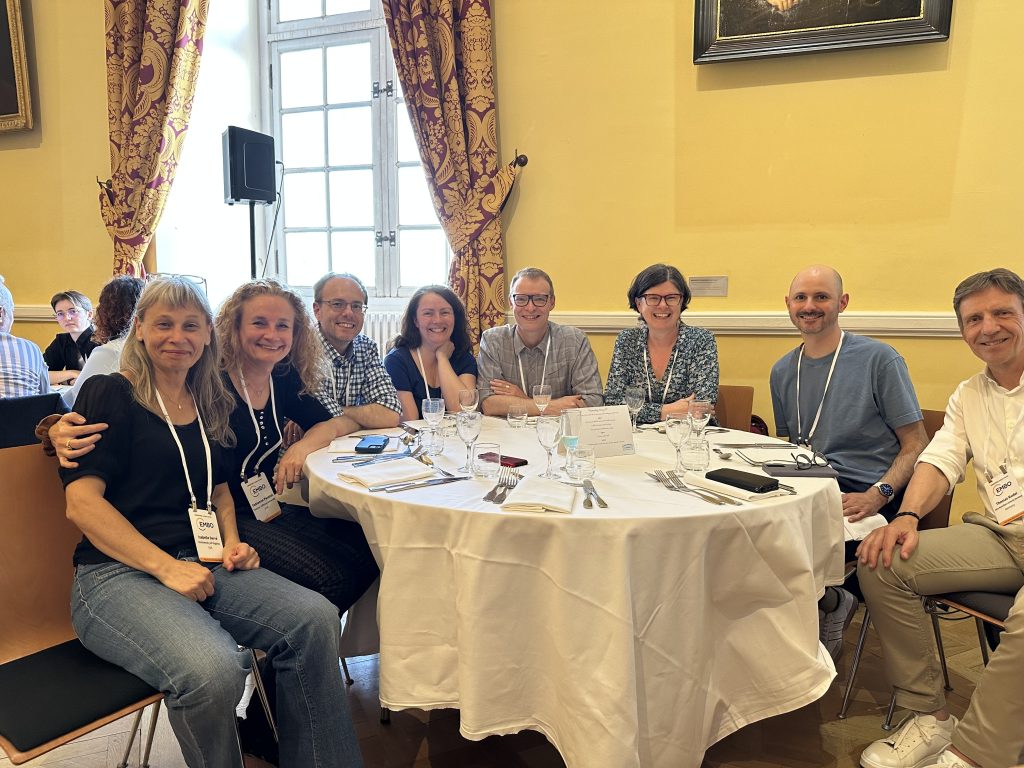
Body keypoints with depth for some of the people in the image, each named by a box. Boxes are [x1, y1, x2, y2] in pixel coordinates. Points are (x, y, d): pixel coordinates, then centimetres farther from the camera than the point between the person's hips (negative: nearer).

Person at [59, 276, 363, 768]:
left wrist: (232, 542, 5)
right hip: (117, 574, -5)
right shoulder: (109, 394, 0)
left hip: (203, 565, 5)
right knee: (214, 668, -34)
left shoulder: (211, 405, 16)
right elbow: (82, 503, -9)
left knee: (315, 619, -22)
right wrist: (167, 567, -17)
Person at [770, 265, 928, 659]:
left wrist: (877, 495, -20)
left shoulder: (879, 358, -3)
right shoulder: (783, 371, 14)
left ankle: (832, 602, 3)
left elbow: (916, 445, -3)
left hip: (865, 499, -5)